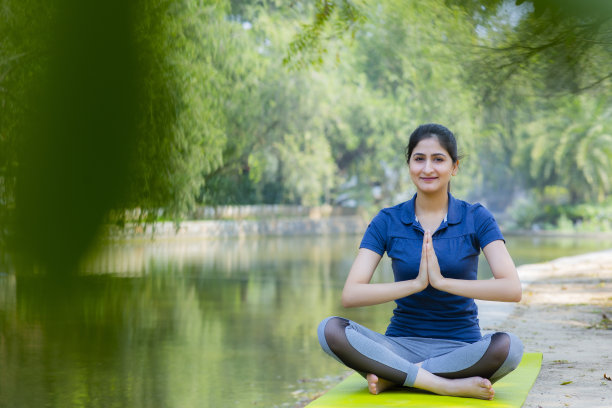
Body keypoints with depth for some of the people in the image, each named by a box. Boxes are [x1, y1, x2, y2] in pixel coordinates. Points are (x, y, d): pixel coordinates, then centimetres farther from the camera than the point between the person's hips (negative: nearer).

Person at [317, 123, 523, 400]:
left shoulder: (476, 218, 0)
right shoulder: (387, 222, 2)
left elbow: (512, 289, -15)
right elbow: (350, 295, -11)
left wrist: (442, 281, -22)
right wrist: (416, 283, -21)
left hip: (461, 347, -1)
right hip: (402, 344, 1)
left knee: (509, 346, -33)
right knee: (330, 330, -26)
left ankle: (392, 377, -22)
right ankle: (447, 385, -29)